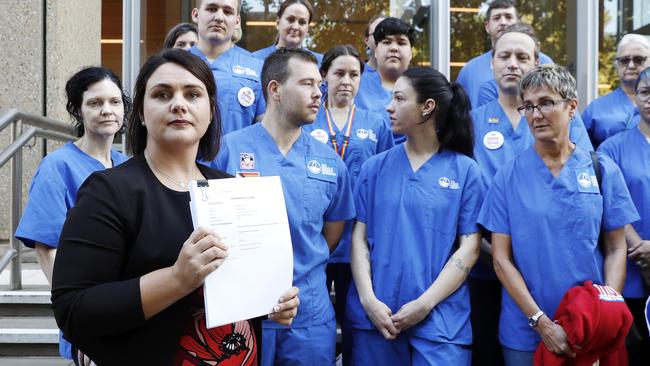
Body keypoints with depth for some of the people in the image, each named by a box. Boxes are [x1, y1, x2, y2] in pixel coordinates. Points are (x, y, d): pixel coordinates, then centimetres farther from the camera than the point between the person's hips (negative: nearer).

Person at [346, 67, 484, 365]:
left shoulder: (465, 170, 0)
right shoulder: (375, 167, 7)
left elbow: (469, 248, -3)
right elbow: (359, 237, 4)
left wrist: (425, 303, -11)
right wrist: (368, 299, -9)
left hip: (440, 320, -2)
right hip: (375, 316, 2)